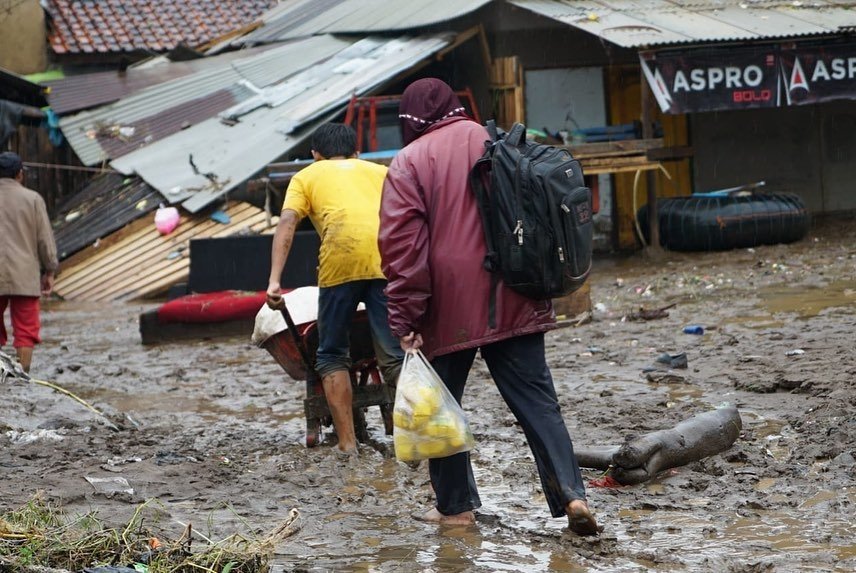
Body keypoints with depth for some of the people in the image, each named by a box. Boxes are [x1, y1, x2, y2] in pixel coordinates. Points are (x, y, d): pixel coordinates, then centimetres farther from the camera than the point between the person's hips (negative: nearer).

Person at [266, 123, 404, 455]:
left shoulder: (306, 176, 24)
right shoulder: (380, 171, 32)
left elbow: (287, 223, 6)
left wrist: (274, 281, -1)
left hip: (343, 256, -2)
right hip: (391, 255, 2)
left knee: (332, 355, 12)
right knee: (395, 355, 4)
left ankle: (346, 441, 7)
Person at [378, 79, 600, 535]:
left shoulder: (408, 163, -3)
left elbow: (402, 245, -10)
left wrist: (406, 319, -8)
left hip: (447, 309, -3)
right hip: (513, 306, 4)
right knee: (536, 399, 4)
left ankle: (455, 504, 16)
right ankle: (570, 493, -9)